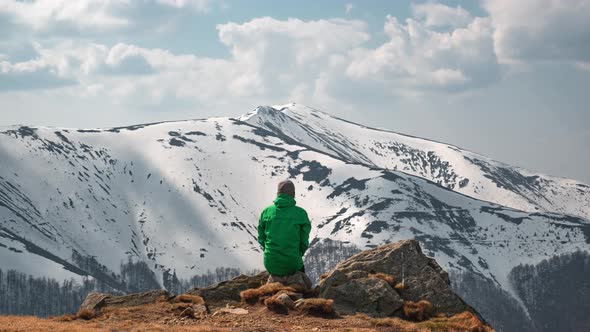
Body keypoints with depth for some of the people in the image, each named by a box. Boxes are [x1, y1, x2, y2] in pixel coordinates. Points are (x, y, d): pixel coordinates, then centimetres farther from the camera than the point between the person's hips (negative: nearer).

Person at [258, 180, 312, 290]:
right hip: (292, 262, -1)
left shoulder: (267, 212, -1)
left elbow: (261, 238, 3)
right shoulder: (301, 213, -6)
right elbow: (304, 241, -4)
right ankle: (294, 279, 6)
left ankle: (275, 279, 13)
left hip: (271, 262, 1)